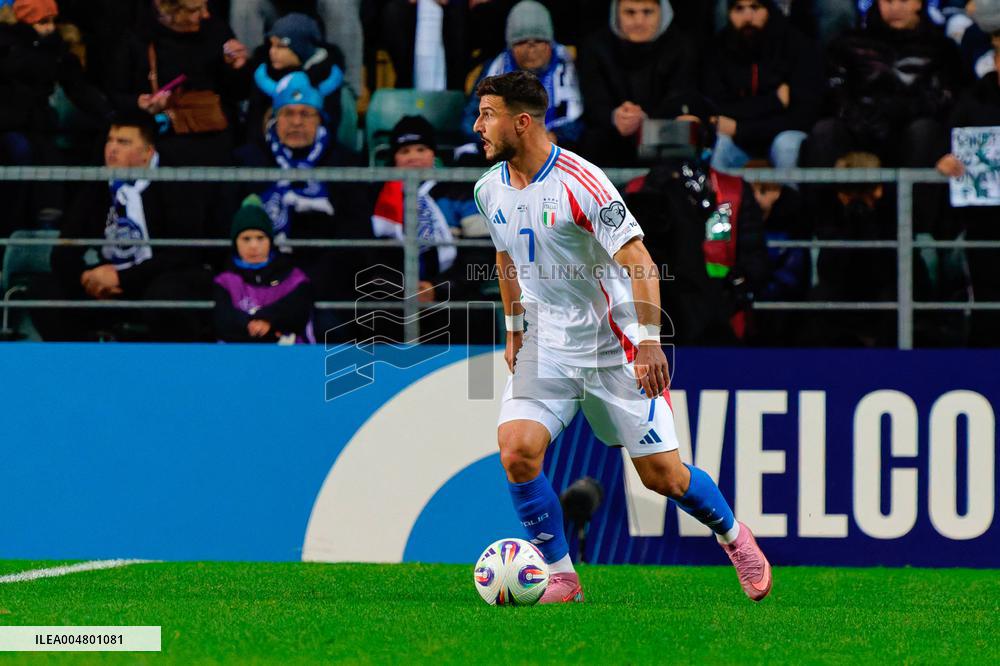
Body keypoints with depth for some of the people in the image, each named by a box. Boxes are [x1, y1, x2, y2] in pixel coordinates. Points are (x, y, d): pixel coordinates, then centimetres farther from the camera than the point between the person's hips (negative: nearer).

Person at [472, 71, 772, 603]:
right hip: (546, 349, 5)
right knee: (516, 450, -19)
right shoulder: (490, 189, 1)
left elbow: (640, 262, -22)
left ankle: (733, 537, 31)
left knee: (663, 475, 0)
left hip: (614, 348, -5)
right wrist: (514, 331, 21)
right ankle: (560, 578, -6)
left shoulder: (579, 182, -20)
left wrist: (650, 340, -31)